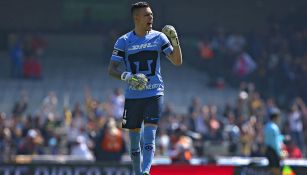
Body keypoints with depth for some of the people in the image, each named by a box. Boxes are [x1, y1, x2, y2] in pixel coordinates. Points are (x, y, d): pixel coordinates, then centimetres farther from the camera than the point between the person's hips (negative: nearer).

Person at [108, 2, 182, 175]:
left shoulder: (159, 37, 4)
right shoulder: (124, 41, -1)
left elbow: (177, 61, 5)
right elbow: (112, 69, -2)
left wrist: (175, 41, -10)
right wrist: (127, 77, -21)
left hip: (155, 95, 0)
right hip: (133, 96, 0)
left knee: (149, 136, -15)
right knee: (134, 139, 6)